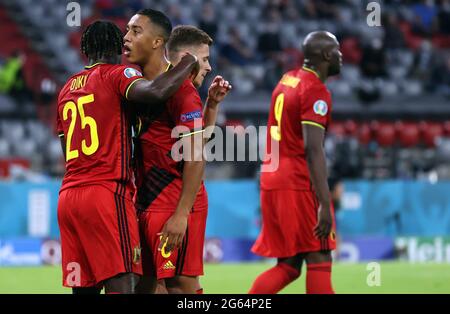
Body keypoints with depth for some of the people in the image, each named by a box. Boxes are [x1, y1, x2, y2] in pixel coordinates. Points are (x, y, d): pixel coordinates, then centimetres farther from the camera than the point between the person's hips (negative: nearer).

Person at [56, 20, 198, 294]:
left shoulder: (67, 88, 21)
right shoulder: (116, 74, -1)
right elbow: (155, 92, -23)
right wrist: (188, 64, -6)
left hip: (68, 196, 7)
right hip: (107, 194, -7)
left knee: (84, 287, 6)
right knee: (121, 284, -13)